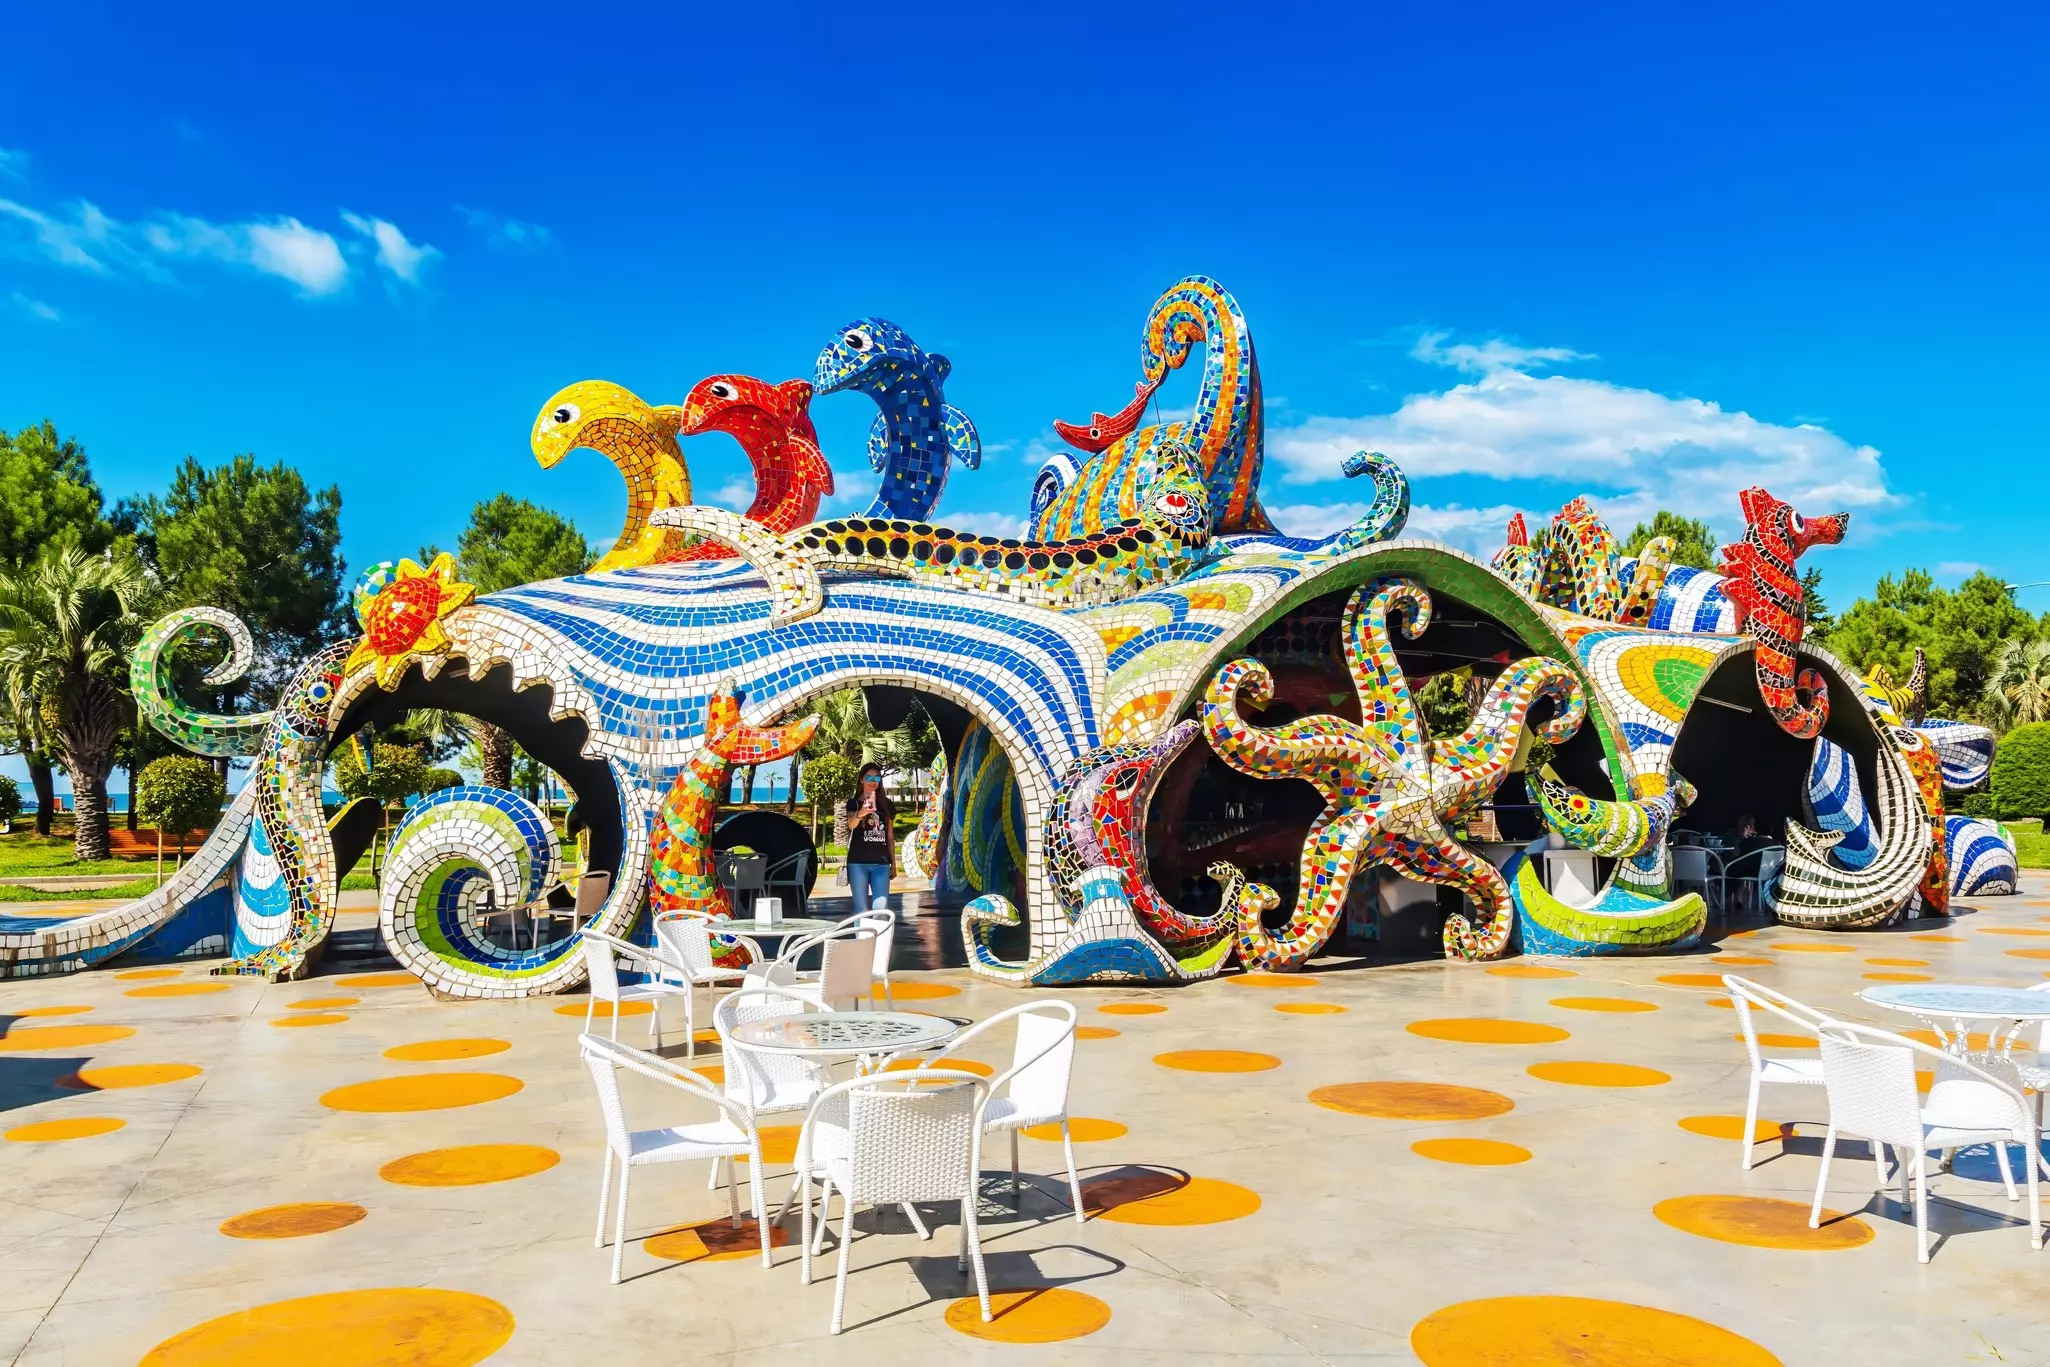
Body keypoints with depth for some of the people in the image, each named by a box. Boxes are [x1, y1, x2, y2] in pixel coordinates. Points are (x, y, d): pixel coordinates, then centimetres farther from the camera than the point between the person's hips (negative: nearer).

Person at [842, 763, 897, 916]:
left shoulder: (887, 804, 12)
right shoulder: (854, 803, 2)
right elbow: (851, 824, -20)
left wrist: (893, 862, 13)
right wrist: (860, 814, -42)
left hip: (881, 863, 2)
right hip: (858, 863, -2)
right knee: (861, 909, -1)